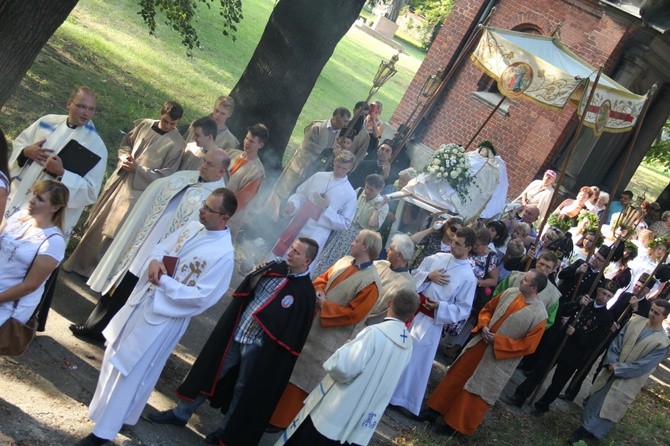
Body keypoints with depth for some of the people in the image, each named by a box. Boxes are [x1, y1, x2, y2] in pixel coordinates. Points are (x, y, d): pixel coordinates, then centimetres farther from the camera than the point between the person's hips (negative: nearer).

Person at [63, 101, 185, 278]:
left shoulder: (177, 144, -15)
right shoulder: (144, 124, 0)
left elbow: (165, 175, -13)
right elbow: (125, 144, 14)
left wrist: (138, 168, -19)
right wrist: (124, 158, -7)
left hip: (138, 189, -5)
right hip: (119, 179, 5)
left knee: (113, 230, -1)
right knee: (98, 222, 15)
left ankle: (95, 270, 16)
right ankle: (80, 262, 32)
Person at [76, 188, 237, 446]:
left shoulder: (224, 254, -22)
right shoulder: (194, 227, 1)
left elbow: (201, 297, -24)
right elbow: (162, 246, 12)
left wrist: (164, 282, -21)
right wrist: (155, 260, -11)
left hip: (165, 316, -8)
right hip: (142, 299, 8)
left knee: (130, 373, 0)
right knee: (116, 355, 23)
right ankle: (106, 408, 47)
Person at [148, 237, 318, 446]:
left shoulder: (305, 292, -16)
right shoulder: (278, 268, 0)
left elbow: (289, 331, -19)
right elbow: (247, 290, 9)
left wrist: (261, 316, -20)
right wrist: (256, 276, -8)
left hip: (257, 346, -5)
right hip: (235, 333, 6)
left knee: (243, 389, 12)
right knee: (208, 372, 14)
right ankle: (181, 413, 29)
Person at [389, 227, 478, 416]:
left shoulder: (468, 277, -11)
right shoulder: (437, 258, 1)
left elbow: (463, 309, -9)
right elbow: (413, 275, 7)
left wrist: (440, 307, -21)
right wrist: (428, 276, -12)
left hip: (431, 321, -5)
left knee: (415, 359, 5)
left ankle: (400, 397, 22)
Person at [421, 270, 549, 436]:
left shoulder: (539, 316, -21)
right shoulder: (510, 293, -4)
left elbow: (528, 345, -18)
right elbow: (487, 309, 10)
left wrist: (497, 341, -19)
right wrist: (484, 326, -10)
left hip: (498, 360, -5)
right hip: (480, 345, 5)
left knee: (478, 393, 6)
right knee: (457, 375, 14)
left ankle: (460, 425, 24)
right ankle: (437, 408, 30)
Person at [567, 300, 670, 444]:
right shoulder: (636, 321, -6)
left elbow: (643, 366, -18)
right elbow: (617, 341, -1)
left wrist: (618, 369, -16)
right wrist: (611, 363, -12)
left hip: (627, 381, -5)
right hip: (611, 370, 5)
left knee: (608, 409, 4)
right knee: (595, 400, 17)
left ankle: (589, 432, 18)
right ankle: (585, 428, 37)